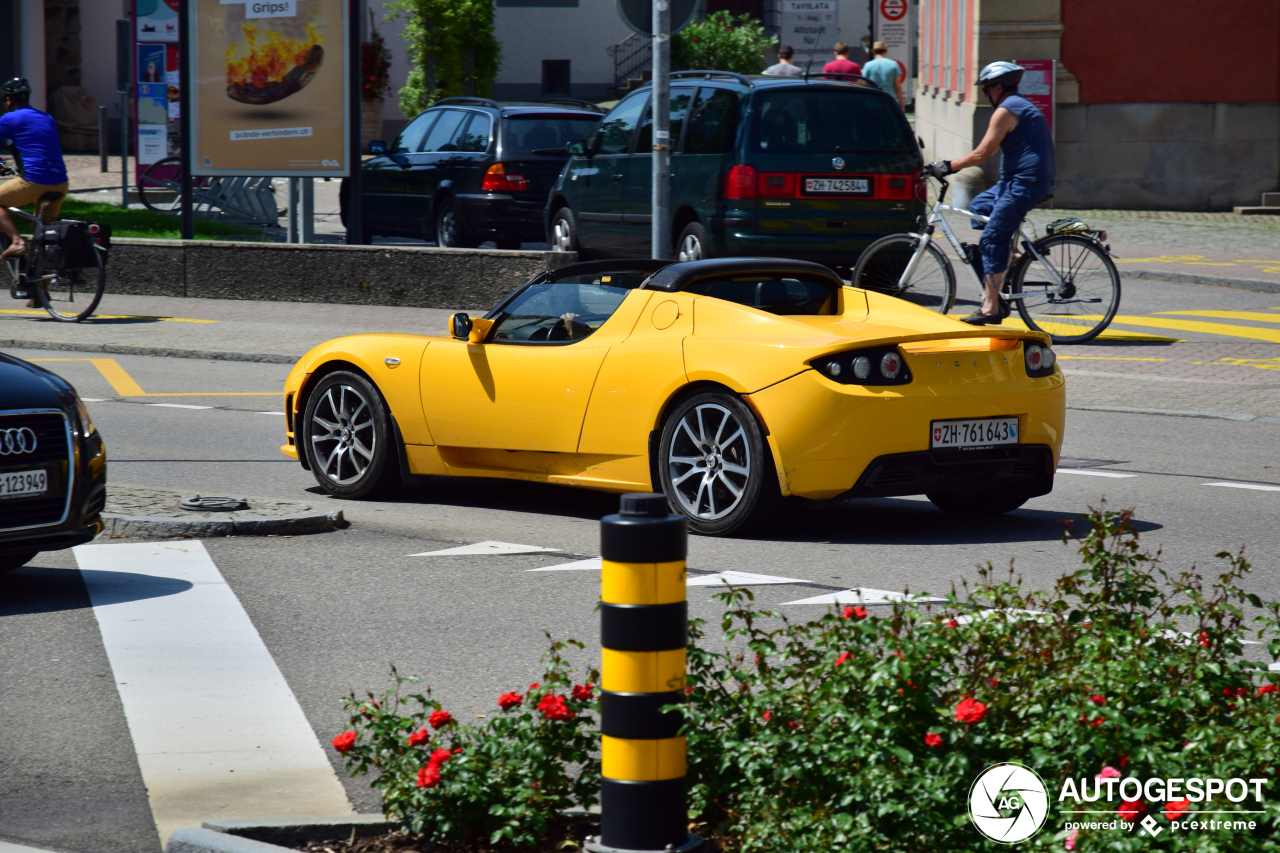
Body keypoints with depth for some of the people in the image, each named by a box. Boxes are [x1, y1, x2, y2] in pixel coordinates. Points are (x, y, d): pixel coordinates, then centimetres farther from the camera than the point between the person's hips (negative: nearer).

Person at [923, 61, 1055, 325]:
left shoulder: (1006, 111, -11)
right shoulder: (1024, 106, 21)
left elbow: (982, 154, -15)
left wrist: (947, 167, -6)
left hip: (1025, 183, -11)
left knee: (993, 241, -9)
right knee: (979, 206, 20)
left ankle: (990, 308, -10)